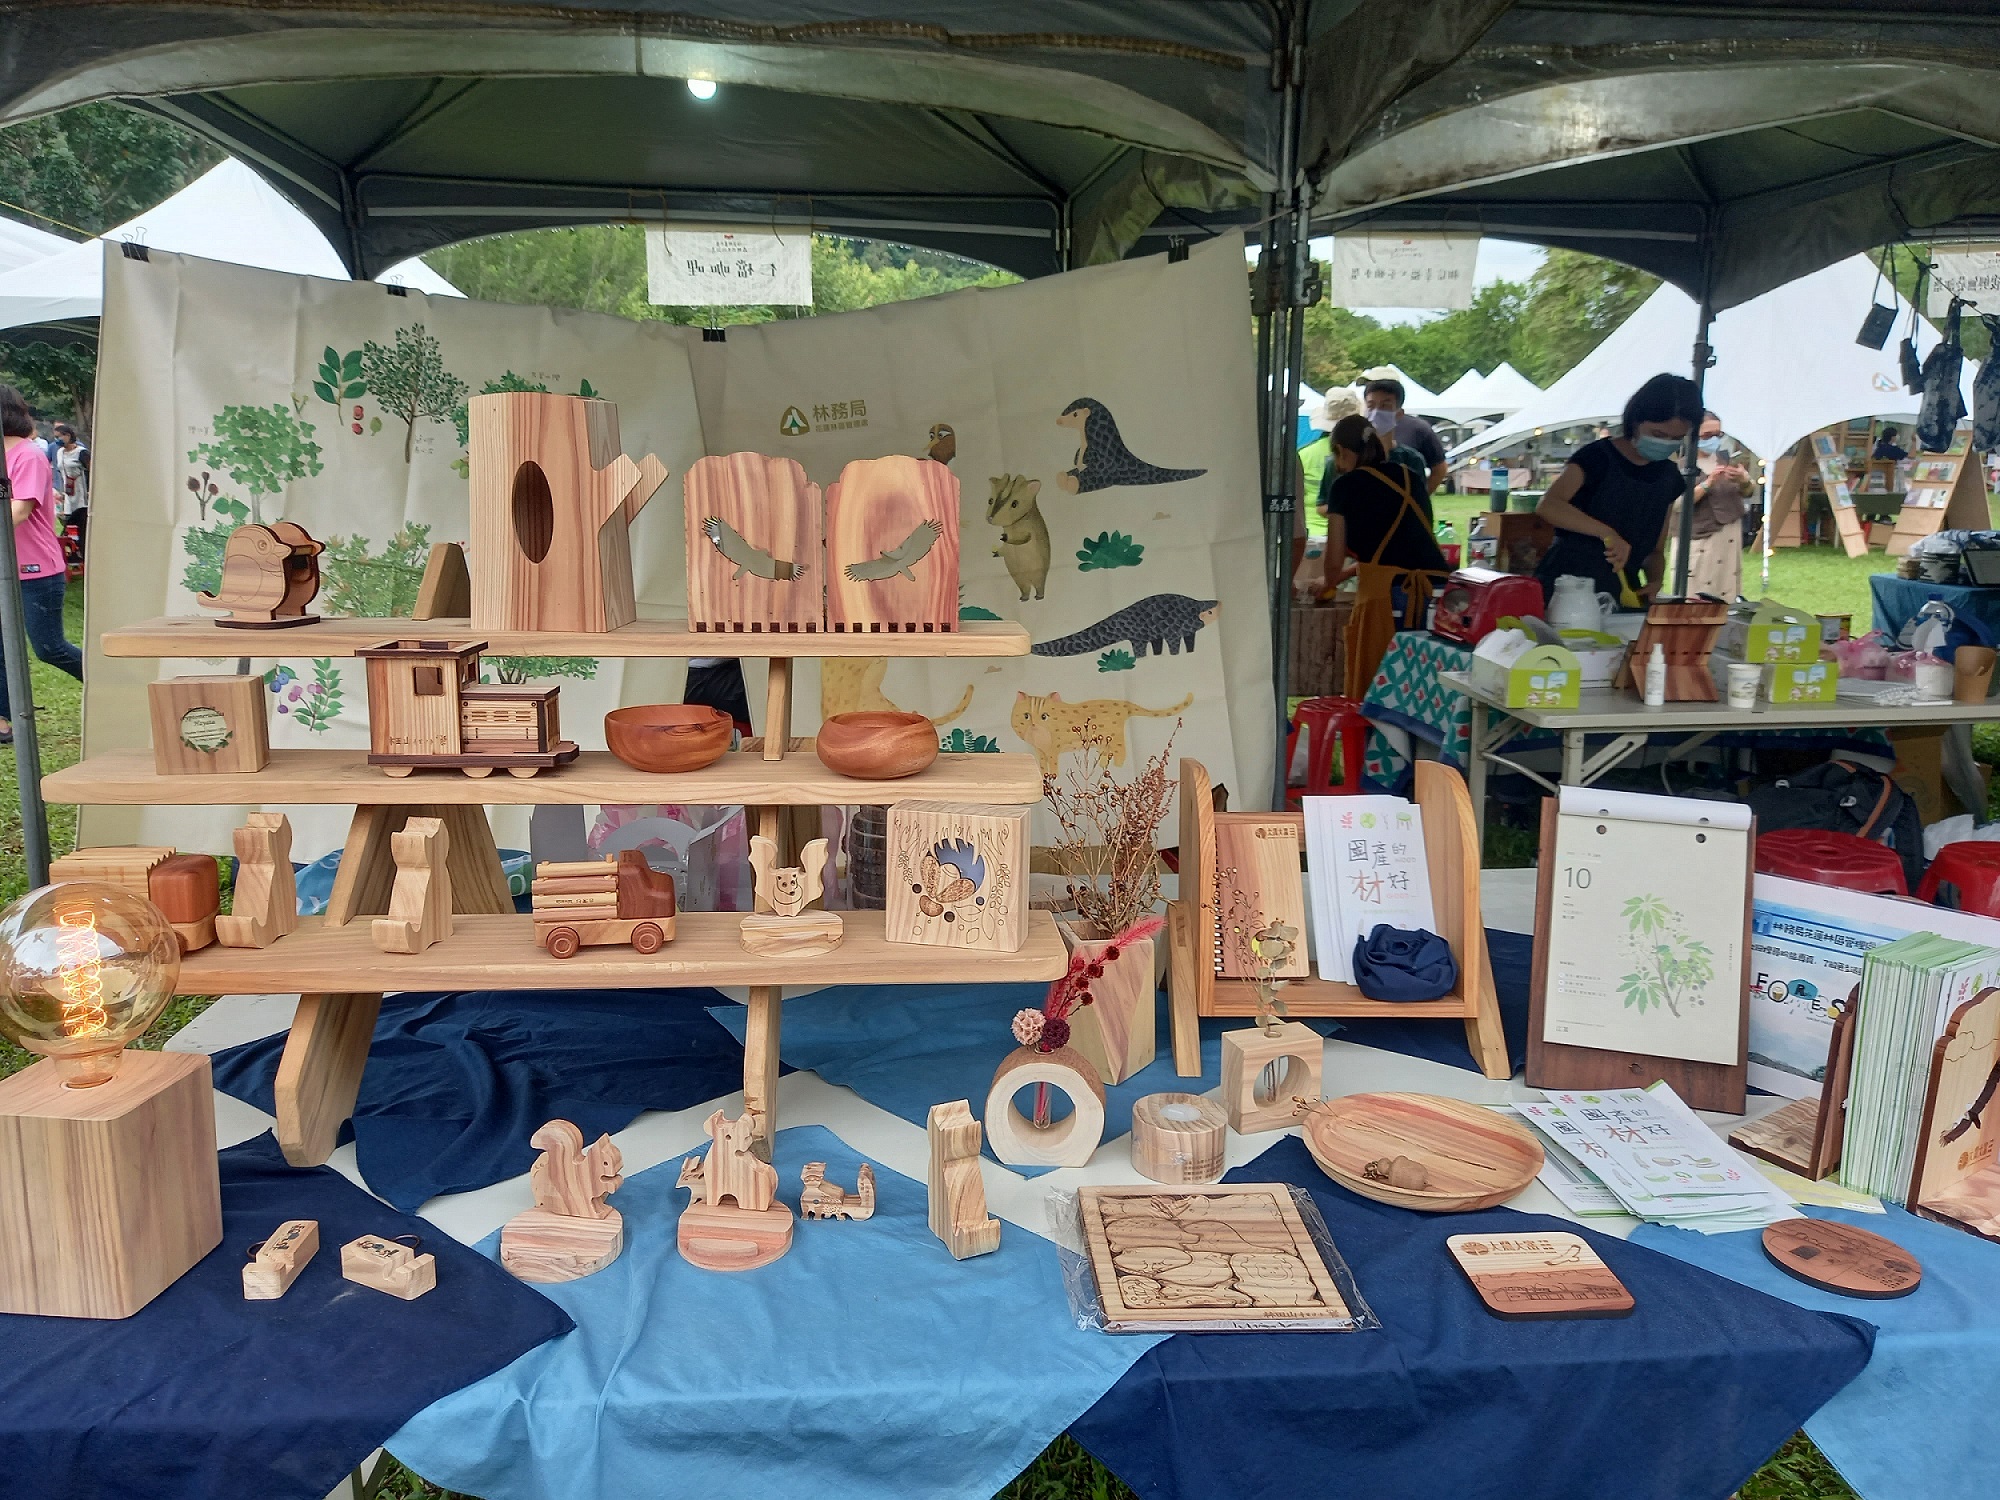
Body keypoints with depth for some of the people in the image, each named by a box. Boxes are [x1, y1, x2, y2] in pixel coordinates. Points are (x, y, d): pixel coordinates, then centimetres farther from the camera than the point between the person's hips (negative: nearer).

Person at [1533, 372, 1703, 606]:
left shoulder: (1668, 476, 12)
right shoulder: (1597, 457, -7)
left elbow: (1656, 549, 17)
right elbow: (1548, 505, -24)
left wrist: (1655, 581, -5)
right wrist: (1606, 532, -34)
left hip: (1622, 595, 6)